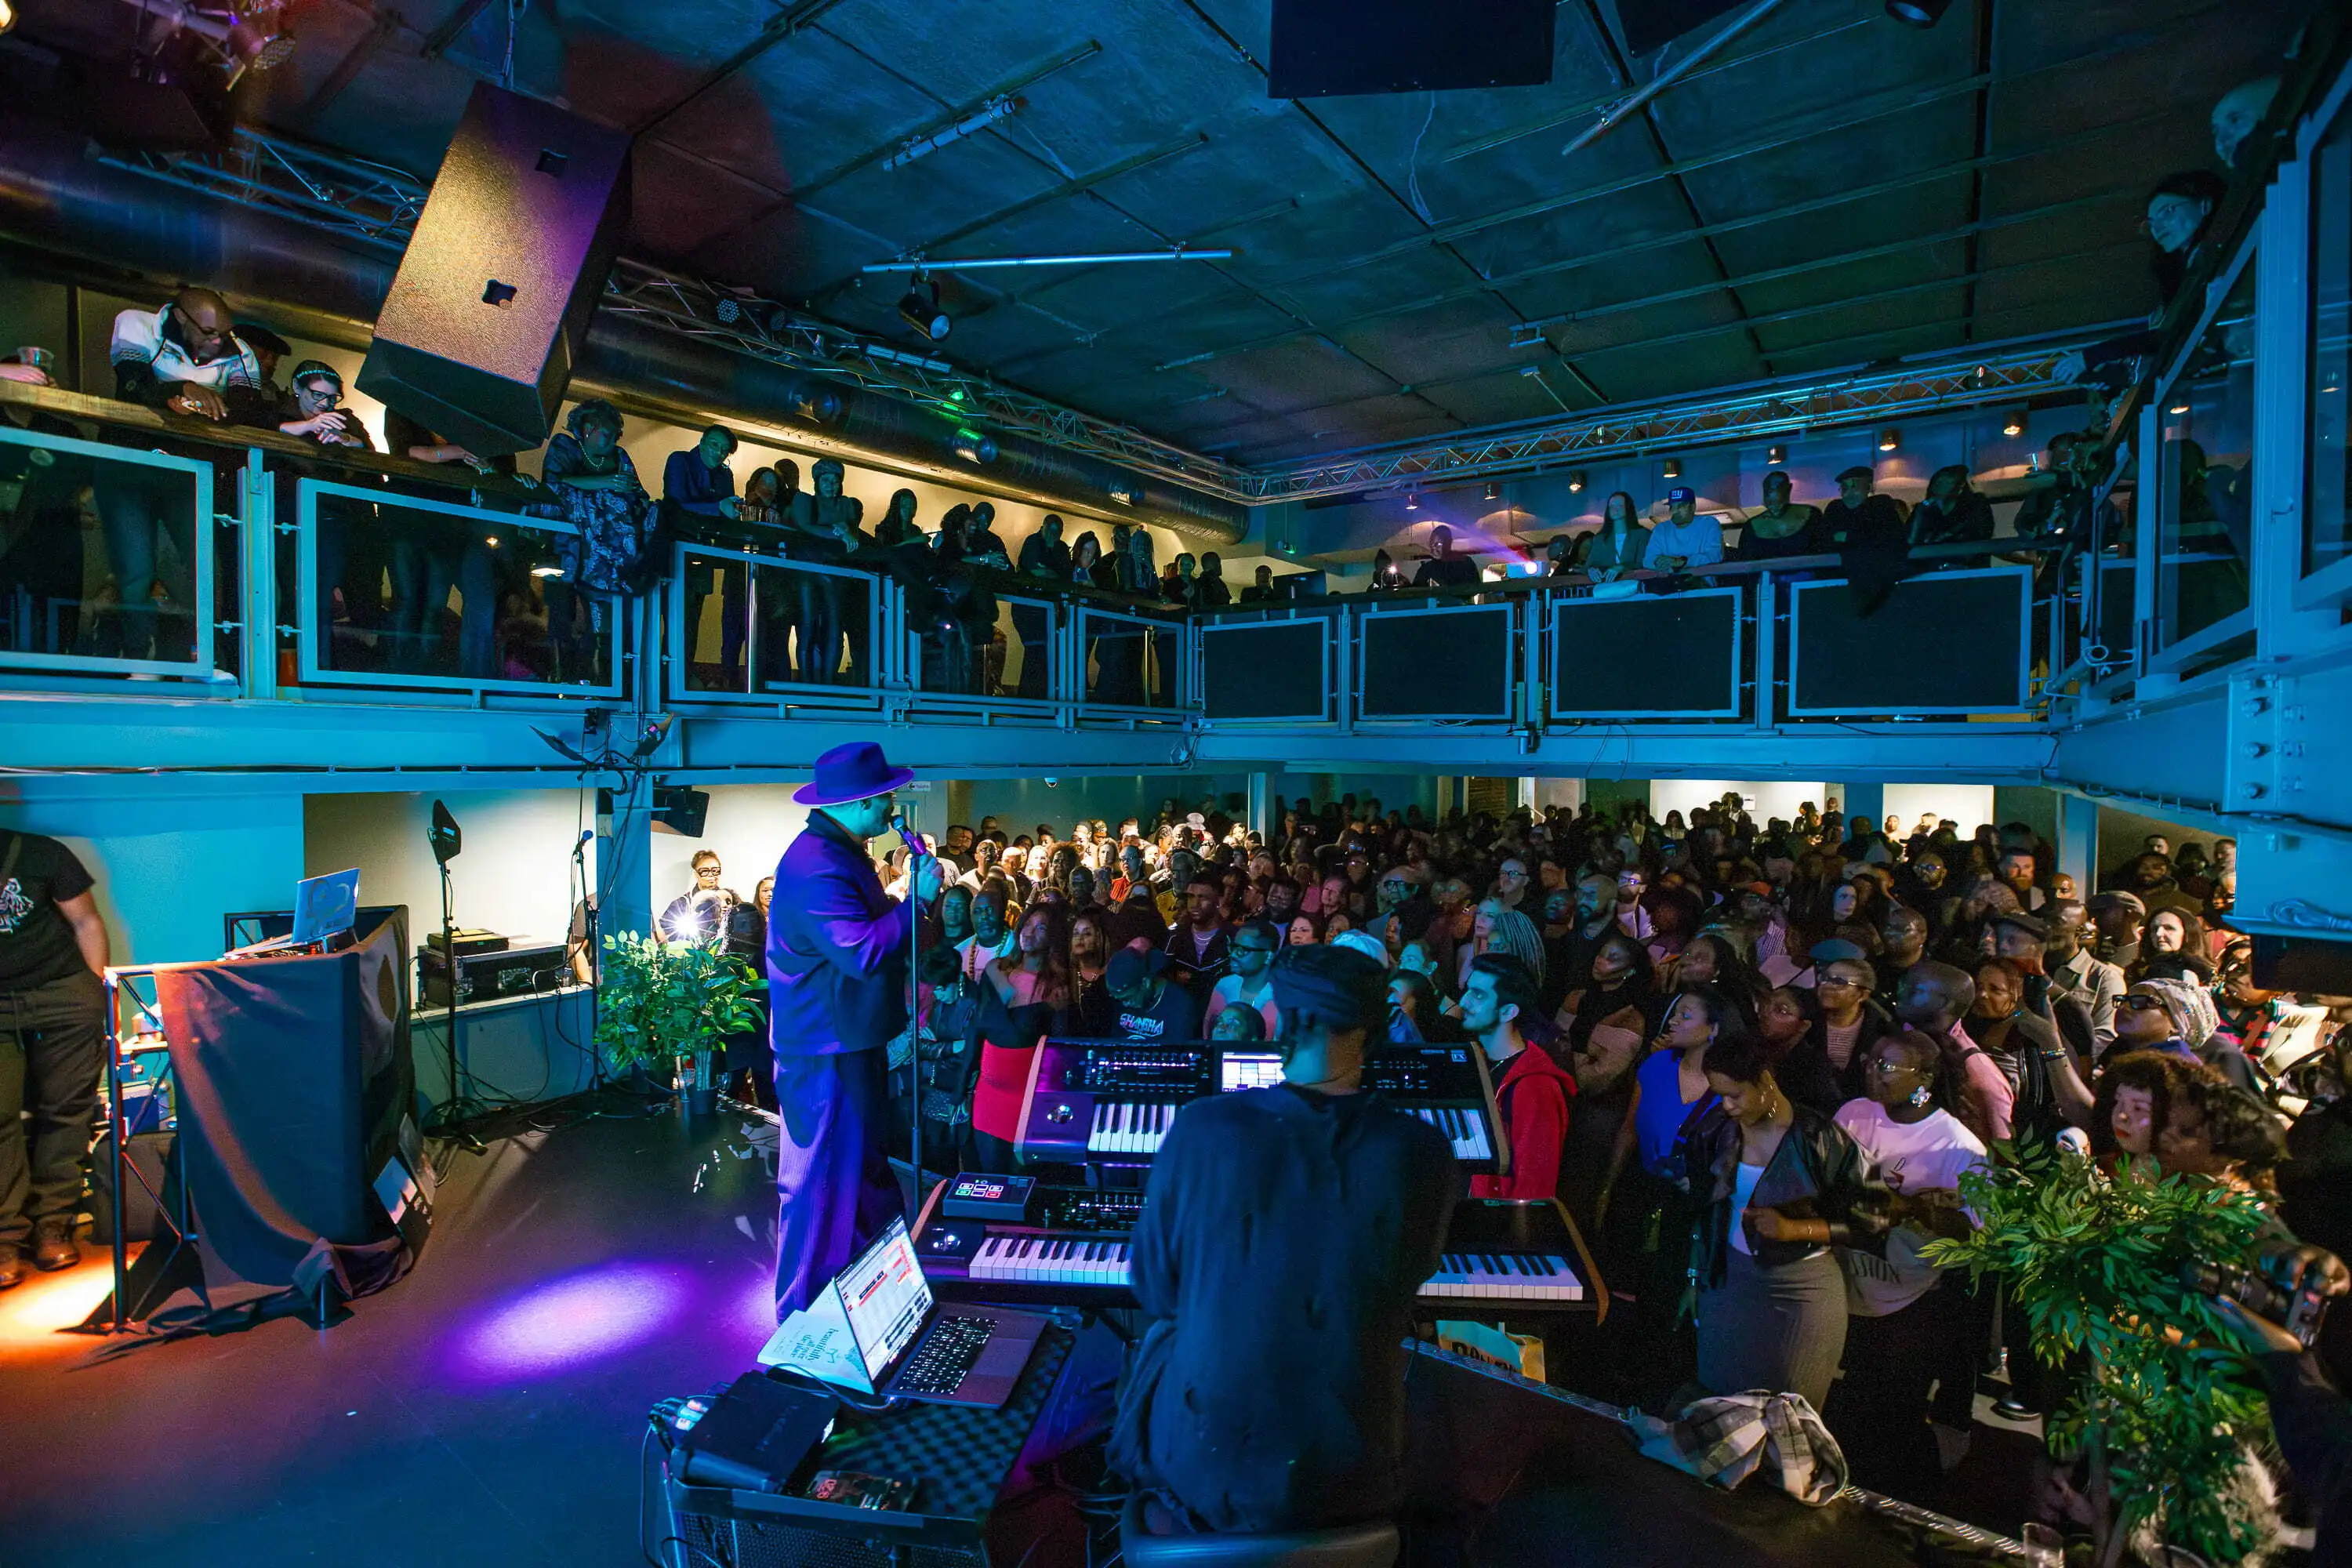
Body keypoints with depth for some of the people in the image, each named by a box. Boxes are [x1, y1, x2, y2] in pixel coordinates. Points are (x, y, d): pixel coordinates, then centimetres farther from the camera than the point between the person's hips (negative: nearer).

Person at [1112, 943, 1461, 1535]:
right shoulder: (1424, 1152, -16)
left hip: (1201, 1458, -1)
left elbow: (1155, 1290, -5)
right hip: (1353, 1475, 1)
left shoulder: (1201, 1127, -19)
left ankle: (1162, 1506, 47)